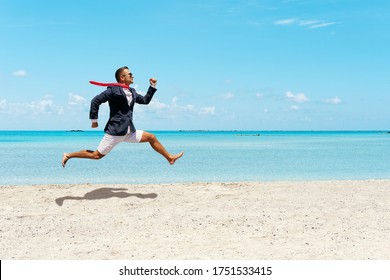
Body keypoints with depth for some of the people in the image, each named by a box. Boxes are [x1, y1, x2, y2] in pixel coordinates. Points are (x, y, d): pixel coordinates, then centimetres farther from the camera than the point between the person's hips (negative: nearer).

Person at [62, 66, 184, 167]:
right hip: (115, 132, -8)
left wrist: (152, 87, 15)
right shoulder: (113, 90, -13)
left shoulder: (132, 92, 12)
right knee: (97, 155, -3)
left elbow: (145, 100, 25)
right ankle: (68, 155, 13)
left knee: (151, 137, 7)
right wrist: (94, 120, -10)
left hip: (129, 132, 8)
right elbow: (95, 101, -14)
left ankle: (170, 158, 19)